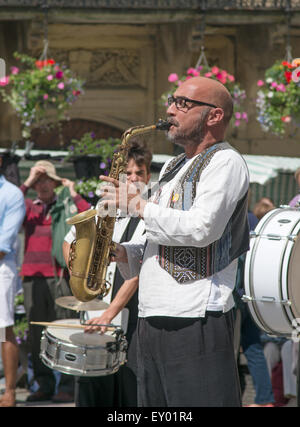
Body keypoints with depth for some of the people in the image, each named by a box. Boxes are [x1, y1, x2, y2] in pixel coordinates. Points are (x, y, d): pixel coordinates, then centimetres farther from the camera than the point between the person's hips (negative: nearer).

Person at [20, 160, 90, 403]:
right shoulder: (29, 207, 15)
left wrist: (73, 193, -2)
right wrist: (27, 183, -5)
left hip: (59, 276, -3)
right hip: (32, 276, 3)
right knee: (36, 333, 4)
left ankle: (68, 386, -5)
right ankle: (44, 385, 12)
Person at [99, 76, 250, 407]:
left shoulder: (225, 162, -6)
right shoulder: (173, 168, 23)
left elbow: (201, 229, -20)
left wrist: (137, 204, -10)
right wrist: (122, 253, 8)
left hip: (197, 321, -9)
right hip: (152, 320, 9)